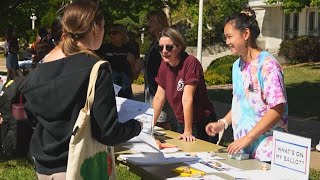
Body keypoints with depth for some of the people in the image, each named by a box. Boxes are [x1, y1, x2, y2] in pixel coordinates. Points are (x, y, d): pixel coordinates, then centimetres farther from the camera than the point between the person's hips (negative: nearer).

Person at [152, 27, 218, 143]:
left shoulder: (190, 63, -21)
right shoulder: (164, 65, 0)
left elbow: (187, 99, -25)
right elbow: (159, 97, 4)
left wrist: (188, 132, -26)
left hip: (201, 124, -6)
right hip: (181, 124, 6)